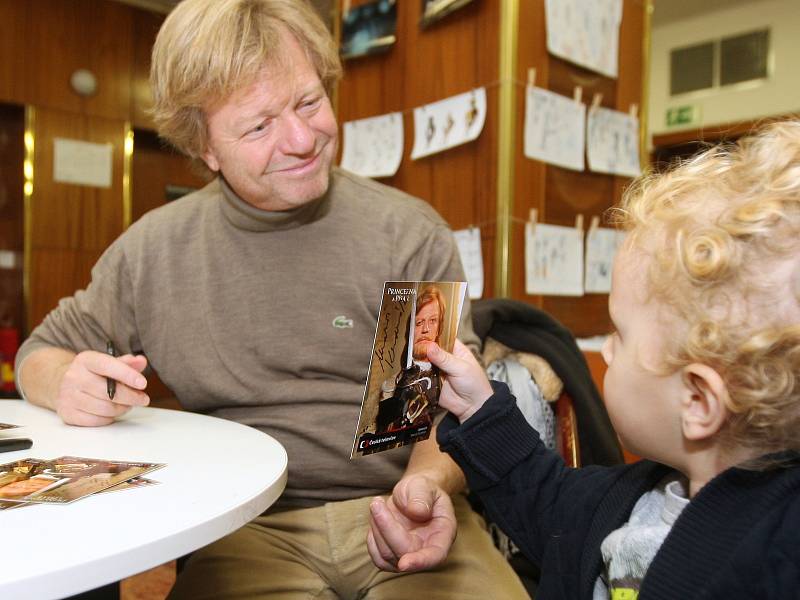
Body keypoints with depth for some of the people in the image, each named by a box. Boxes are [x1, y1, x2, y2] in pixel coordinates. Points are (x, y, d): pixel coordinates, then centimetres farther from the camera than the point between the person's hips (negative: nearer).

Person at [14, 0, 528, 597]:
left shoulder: (411, 234, -4)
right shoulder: (154, 250, 3)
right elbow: (43, 351, 17)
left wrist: (426, 482, -25)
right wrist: (68, 385, -8)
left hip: (398, 510, 0)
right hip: (250, 525, 2)